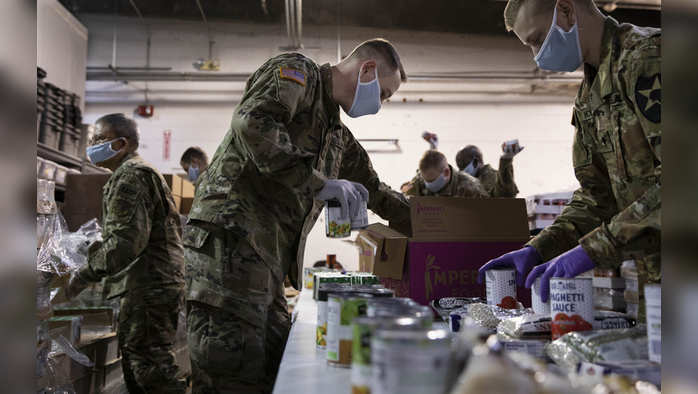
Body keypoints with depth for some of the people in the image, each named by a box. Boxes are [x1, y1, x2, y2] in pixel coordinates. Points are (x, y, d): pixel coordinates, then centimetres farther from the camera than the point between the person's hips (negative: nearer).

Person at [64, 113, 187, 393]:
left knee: (151, 367, -8)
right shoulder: (142, 173, 22)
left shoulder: (129, 176, -11)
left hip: (147, 290, -11)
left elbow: (127, 239, -22)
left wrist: (86, 274, -17)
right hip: (161, 285, 11)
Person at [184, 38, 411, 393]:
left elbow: (373, 190, 38)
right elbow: (252, 123, -18)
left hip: (270, 256, 9)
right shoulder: (296, 72, 2)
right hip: (231, 236, -9)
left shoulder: (339, 138, 28)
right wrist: (319, 183, -18)